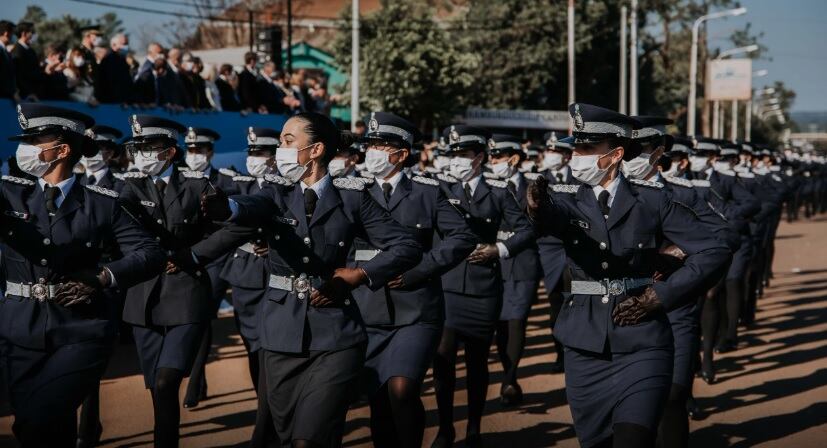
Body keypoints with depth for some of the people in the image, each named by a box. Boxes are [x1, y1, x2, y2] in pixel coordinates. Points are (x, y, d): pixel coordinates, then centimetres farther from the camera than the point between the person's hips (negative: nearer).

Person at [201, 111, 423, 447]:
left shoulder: (352, 198, 1)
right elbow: (253, 207, -20)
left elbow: (408, 248, 1)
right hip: (283, 333, 3)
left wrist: (358, 275, -9)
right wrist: (226, 208, -43)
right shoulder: (278, 192, 5)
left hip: (335, 334, -3)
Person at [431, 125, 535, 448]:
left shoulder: (497, 192, 4)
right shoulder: (441, 188, 4)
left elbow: (526, 230, 4)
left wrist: (500, 249, -7)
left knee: (477, 360, 9)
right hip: (447, 285, -1)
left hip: (484, 288, 1)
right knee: (443, 357, -8)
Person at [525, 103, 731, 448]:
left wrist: (661, 296, -8)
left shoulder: (651, 199, -2)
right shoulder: (568, 199, 1)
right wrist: (539, 208, -49)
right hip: (586, 348, 3)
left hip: (641, 346, -2)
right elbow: (553, 217, -25)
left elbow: (713, 252, -2)